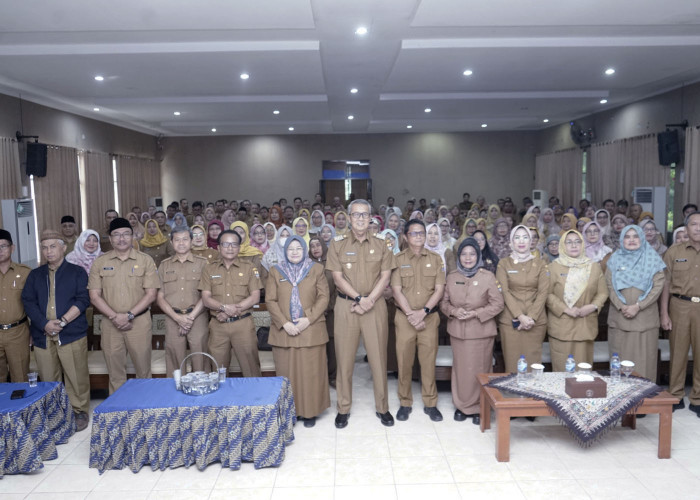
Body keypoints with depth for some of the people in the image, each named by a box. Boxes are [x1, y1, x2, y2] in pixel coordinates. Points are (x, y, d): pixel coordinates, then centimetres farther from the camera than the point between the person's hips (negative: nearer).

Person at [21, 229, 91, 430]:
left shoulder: (77, 272, 6)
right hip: (42, 335, 3)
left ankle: (80, 411, 12)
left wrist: (63, 321, -16)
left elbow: (83, 300, -4)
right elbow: (28, 301, 4)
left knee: (76, 376, -3)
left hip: (72, 333, -3)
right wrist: (44, 324, -11)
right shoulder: (35, 275, 15)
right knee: (48, 378, 7)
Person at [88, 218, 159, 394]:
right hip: (110, 325, 2)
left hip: (139, 322, -1)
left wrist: (129, 315, -12)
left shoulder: (145, 260, 2)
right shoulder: (100, 262, 7)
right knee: (115, 374, 8)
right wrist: (115, 317, -10)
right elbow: (95, 296, 3)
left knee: (143, 370, 3)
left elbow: (151, 294, -2)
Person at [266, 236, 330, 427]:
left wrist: (308, 319, -12)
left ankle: (310, 411, 14)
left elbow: (323, 298, 0)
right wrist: (284, 323, -11)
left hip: (311, 330, -1)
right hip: (283, 331, 1)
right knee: (286, 372, 4)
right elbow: (270, 300, 2)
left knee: (311, 371, 2)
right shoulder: (275, 271, 8)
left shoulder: (317, 270, 5)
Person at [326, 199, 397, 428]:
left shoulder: (380, 245, 7)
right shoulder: (338, 244, 3)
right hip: (346, 306, -1)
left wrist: (369, 300, -11)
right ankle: (343, 408, 16)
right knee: (345, 358, 4)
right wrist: (359, 298, -14)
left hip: (375, 306, 1)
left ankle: (382, 407, 17)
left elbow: (385, 276, 1)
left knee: (378, 357, 4)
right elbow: (338, 277, -4)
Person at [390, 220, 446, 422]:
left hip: (429, 317, 1)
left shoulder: (435, 259, 6)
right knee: (404, 360, 3)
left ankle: (430, 403, 16)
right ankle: (405, 403, 16)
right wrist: (410, 314, -13)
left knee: (429, 360, 3)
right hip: (404, 317, -1)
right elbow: (397, 290, -4)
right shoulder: (398, 259, 2)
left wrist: (423, 311, -11)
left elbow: (439, 289, 1)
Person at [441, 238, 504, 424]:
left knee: (479, 369, 2)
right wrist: (453, 311, -9)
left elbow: (498, 304, -5)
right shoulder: (452, 277, 6)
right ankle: (461, 405, 23)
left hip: (481, 331, -3)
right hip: (457, 331, 3)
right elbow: (444, 302, 12)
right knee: (460, 368, 7)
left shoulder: (488, 277, -4)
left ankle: (478, 407, 18)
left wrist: (476, 313, -15)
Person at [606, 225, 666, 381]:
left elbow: (658, 286, -2)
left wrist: (637, 306, -12)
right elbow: (609, 285, 3)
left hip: (645, 317, -1)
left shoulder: (652, 259, 5)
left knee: (643, 359, -2)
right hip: (619, 316, 1)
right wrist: (621, 306, -11)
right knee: (620, 359, 2)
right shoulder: (615, 259, 10)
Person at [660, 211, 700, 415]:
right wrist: (664, 313, -1)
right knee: (678, 352, 7)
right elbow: (666, 284, 3)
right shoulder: (674, 252, 2)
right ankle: (676, 396, 20)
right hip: (679, 306, 0)